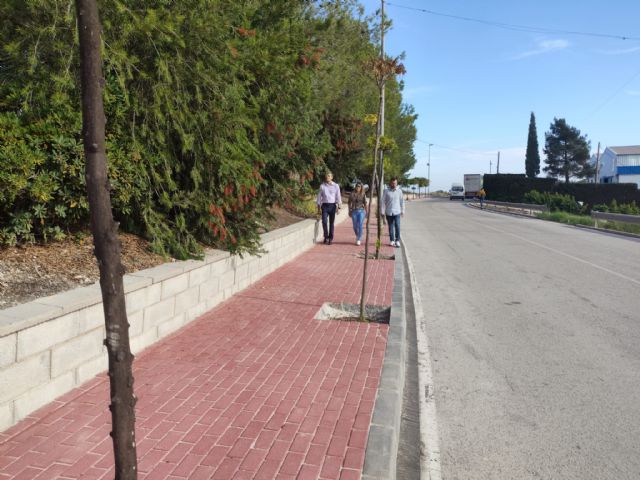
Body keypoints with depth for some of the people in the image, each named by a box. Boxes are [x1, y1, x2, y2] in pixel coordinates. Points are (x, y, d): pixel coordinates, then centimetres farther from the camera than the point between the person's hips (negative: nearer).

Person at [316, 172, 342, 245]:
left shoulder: (336, 186, 2)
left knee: (331, 222, 5)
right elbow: (319, 197, 10)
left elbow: (338, 197, 3)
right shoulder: (322, 186, 5)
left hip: (332, 205, 0)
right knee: (324, 222, -11)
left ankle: (331, 238, 16)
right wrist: (319, 207, 7)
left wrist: (338, 207, -3)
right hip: (324, 205, 0)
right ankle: (326, 237, 5)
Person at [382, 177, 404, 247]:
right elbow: (383, 202, 1)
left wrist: (402, 211, 6)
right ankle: (392, 241, 17)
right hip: (389, 212, 0)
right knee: (391, 227, 7)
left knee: (397, 226, -10)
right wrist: (383, 212, -2)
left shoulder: (399, 191, 2)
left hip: (397, 212, 0)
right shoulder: (386, 191, -1)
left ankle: (397, 241, -3)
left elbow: (402, 201, 8)